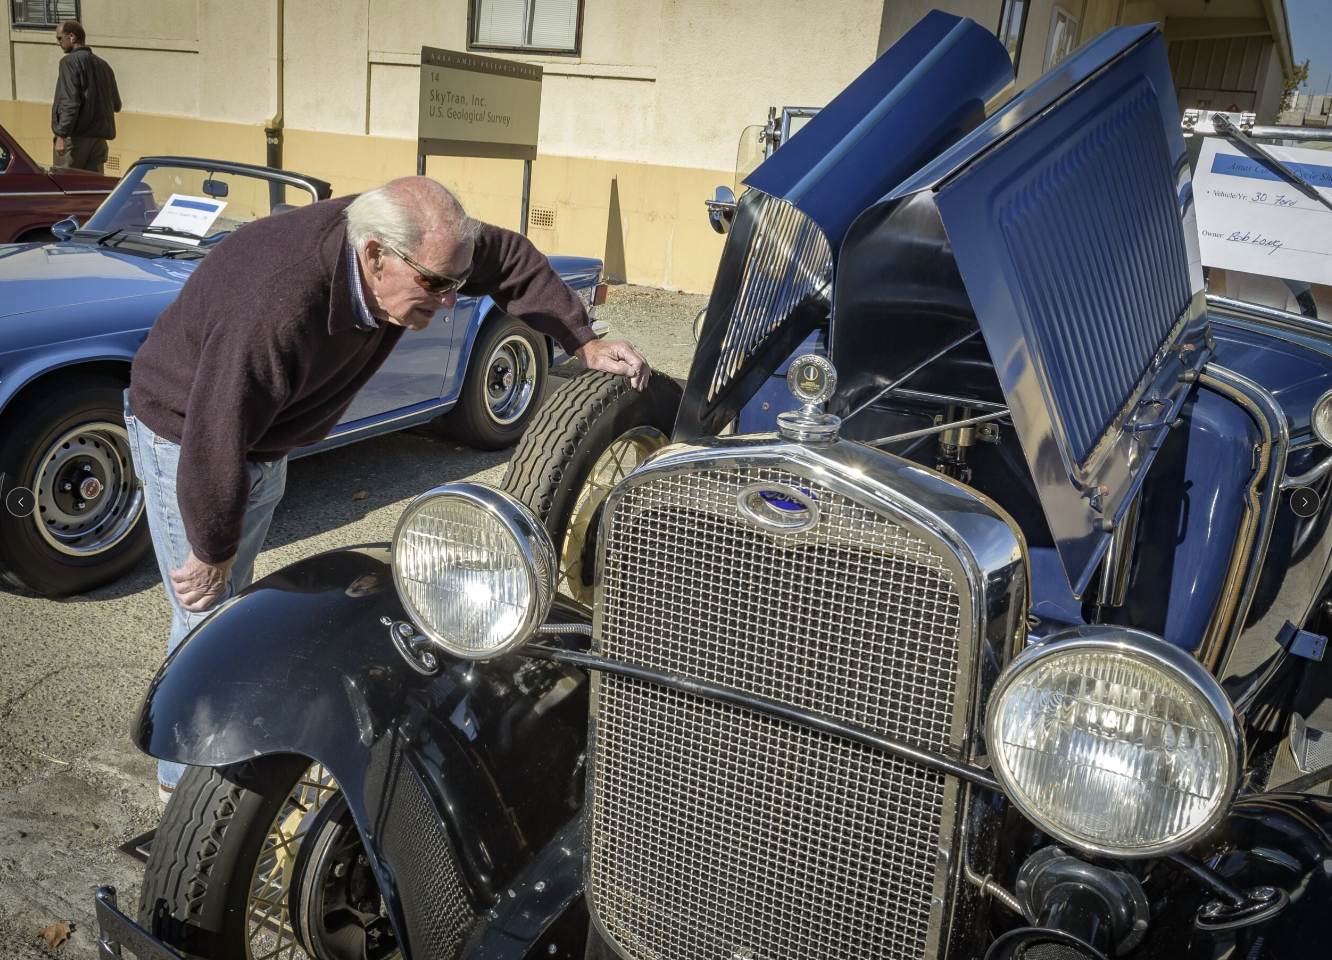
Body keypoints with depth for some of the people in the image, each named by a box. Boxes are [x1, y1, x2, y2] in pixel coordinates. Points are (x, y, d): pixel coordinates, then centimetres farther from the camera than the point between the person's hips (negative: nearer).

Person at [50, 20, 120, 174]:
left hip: (76, 136, -7)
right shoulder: (103, 65, 13)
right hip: (99, 137, 7)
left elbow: (70, 102, -17)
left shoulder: (70, 61, -7)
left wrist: (61, 134, -18)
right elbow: (116, 105, 17)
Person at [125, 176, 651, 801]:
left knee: (237, 599, 21)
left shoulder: (407, 239, -21)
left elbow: (509, 259, -5)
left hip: (264, 444, 7)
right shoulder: (276, 310, -43)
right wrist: (210, 552, -20)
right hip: (187, 433, -7)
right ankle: (186, 777, 22)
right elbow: (213, 443, -35)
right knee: (209, 615, 0)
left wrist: (585, 344, -13)